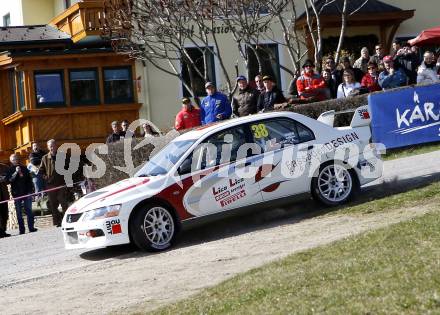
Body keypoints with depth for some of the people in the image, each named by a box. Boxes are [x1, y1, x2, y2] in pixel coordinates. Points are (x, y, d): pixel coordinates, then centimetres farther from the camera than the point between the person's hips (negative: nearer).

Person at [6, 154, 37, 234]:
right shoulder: (10, 170, 6)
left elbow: (29, 180, 14)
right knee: (19, 212, -1)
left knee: (29, 211, -2)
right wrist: (16, 172, -17)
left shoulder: (24, 169, 14)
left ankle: (31, 227, 1)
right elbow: (9, 180, -10)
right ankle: (21, 230, 0)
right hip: (17, 194, -2)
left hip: (26, 192, 2)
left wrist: (30, 191, 5)